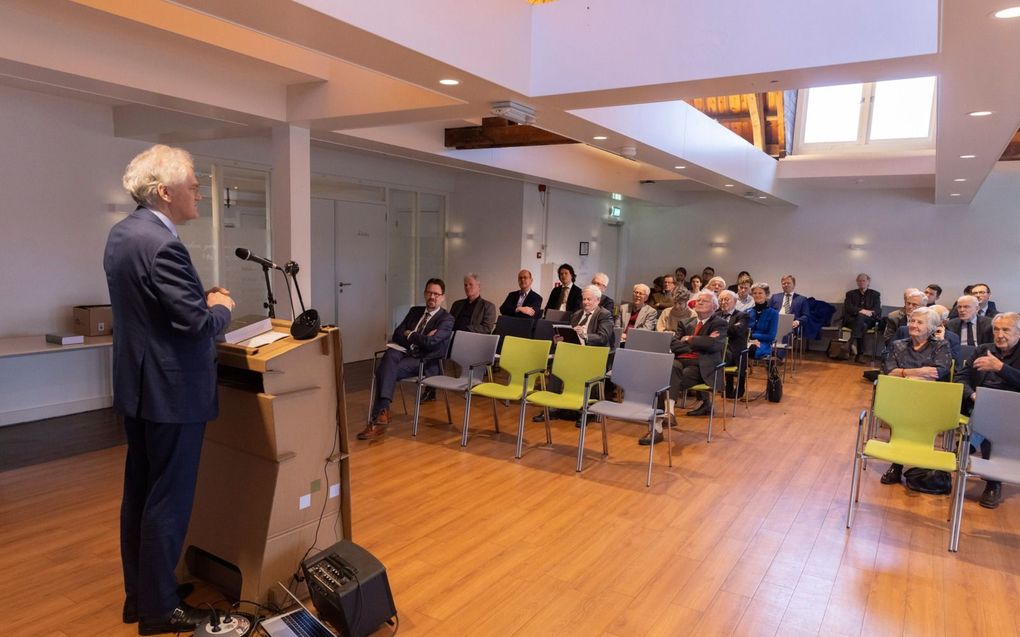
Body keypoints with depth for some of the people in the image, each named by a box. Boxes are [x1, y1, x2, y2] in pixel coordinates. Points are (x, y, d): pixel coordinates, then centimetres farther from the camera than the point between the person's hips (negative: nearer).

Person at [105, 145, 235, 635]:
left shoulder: (122, 233, 9)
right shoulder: (162, 244, -22)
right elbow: (196, 323, -24)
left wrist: (202, 299, 8)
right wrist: (221, 307, -5)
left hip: (137, 387, 10)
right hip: (172, 392, -10)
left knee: (139, 493, 18)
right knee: (169, 500, 3)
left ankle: (137, 595, 33)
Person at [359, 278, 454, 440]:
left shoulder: (447, 319, 1)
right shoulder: (415, 311, 21)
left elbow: (430, 342, -15)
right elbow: (397, 334, 9)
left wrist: (409, 334, -1)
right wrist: (419, 338, -6)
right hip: (404, 353, 5)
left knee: (384, 371, -28)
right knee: (390, 353, -33)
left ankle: (379, 417, -23)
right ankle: (382, 412, -41)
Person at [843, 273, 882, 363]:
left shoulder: (875, 294, 20)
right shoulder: (851, 294, 20)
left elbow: (878, 310, 6)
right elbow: (847, 308, 2)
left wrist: (865, 313, -17)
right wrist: (861, 310, -17)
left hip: (868, 320, 0)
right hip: (852, 320, 0)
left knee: (861, 317, -37)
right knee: (862, 326, -36)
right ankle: (860, 354, -46)